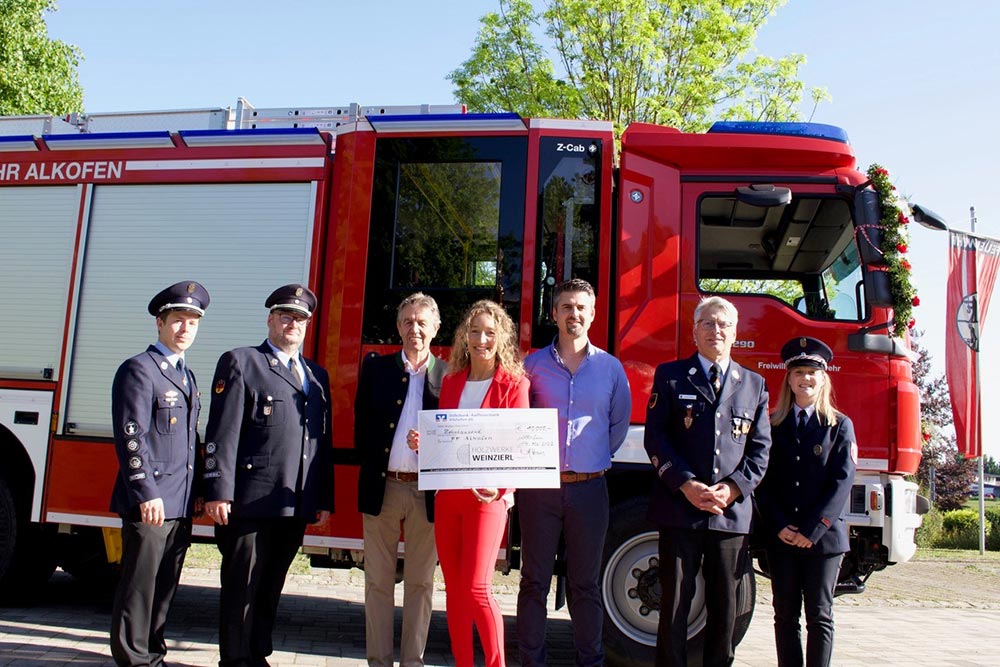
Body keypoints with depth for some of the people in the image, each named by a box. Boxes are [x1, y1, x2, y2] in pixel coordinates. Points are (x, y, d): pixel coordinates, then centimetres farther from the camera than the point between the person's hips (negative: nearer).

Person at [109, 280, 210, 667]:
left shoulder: (187, 376, 18)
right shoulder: (139, 369, -7)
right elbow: (131, 438, -14)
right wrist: (147, 494, -19)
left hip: (181, 505, 8)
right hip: (149, 503, -8)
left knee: (165, 588, 14)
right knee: (140, 587, 1)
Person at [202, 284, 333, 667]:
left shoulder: (317, 376, 17)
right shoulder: (241, 363, 1)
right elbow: (222, 433, -7)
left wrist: (325, 499, 11)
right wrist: (218, 491, -13)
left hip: (297, 506, 5)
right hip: (250, 501, -5)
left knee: (271, 588, 15)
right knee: (241, 587, 4)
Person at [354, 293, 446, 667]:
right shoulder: (376, 368, 6)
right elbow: (362, 427, 7)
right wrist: (372, 470, -1)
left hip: (427, 492, -1)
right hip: (382, 488, 1)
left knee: (420, 582, 8)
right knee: (378, 579, 9)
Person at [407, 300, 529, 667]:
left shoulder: (513, 383, -3)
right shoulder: (451, 381, 11)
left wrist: (498, 486, -21)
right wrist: (422, 441, -5)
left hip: (487, 496, -5)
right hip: (447, 494, 5)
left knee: (476, 589, -7)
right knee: (453, 588, 9)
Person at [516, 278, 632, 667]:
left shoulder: (611, 368, 4)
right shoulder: (534, 365, 2)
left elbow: (620, 423, 13)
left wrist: (597, 456, 8)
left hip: (589, 487, 1)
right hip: (539, 486, 0)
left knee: (585, 584, 10)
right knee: (534, 581, 7)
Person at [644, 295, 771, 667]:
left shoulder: (754, 384, 13)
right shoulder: (670, 376, 6)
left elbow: (760, 447, 8)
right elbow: (655, 437, -1)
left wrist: (733, 488, -7)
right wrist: (687, 485, -12)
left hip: (732, 511, 2)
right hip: (679, 507, -2)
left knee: (724, 606, 10)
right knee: (675, 602, 4)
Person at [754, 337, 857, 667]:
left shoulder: (840, 426, 3)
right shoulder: (773, 426, 7)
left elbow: (842, 482, -6)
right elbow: (763, 482, 3)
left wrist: (811, 530, -13)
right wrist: (780, 527, -10)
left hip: (824, 537, -2)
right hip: (780, 538, 2)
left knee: (819, 616, 4)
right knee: (785, 615, 7)